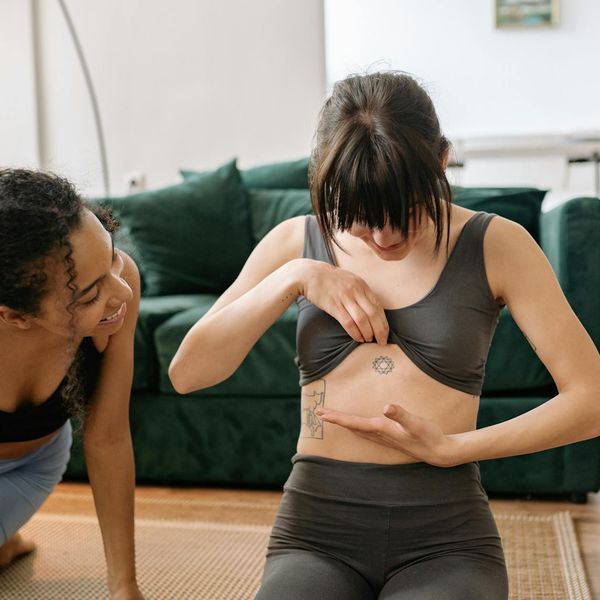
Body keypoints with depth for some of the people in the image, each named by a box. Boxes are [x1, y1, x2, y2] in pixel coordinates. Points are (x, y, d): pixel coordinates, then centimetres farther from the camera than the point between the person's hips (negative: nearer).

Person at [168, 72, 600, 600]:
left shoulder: (495, 245, -2)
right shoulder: (297, 242, 5)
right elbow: (186, 373, -3)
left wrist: (449, 448, -10)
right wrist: (295, 277, -11)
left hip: (445, 535, 0)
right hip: (316, 526, 1)